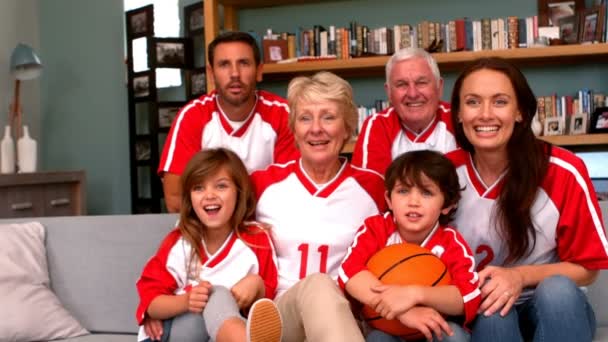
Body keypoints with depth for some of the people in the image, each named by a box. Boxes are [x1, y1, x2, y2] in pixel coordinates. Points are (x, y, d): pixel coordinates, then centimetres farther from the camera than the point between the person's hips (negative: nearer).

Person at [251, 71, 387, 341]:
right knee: (317, 285, -36)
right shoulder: (264, 183, 7)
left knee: (321, 290, -38)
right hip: (279, 313, 1)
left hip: (345, 315, -1)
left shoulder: (371, 186, 6)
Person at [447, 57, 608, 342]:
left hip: (558, 309, 0)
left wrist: (521, 276, -24)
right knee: (492, 309, -33)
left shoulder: (563, 172, -16)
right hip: (480, 311, 0)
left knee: (557, 289, -33)